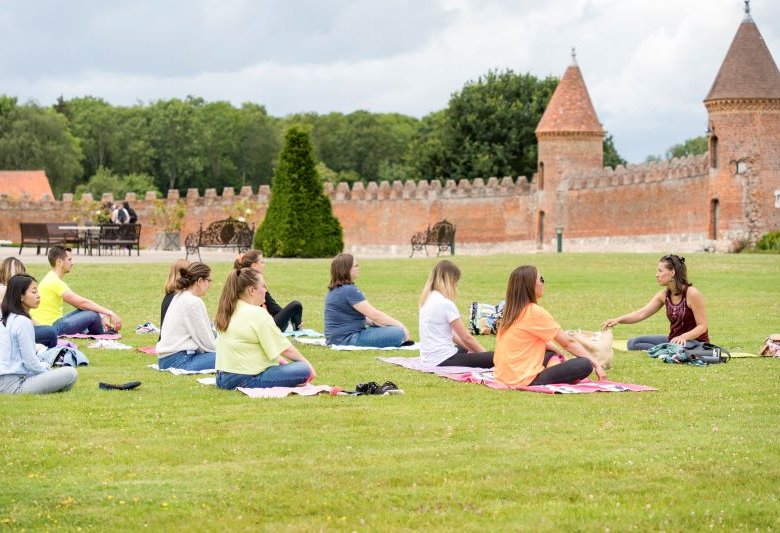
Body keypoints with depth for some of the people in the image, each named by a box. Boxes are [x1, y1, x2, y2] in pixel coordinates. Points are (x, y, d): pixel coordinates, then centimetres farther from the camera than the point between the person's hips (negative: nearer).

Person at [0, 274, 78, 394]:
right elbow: (30, 362, -14)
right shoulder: (23, 322, -14)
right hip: (14, 385, -10)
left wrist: (45, 367, 14)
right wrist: (48, 371, 3)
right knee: (70, 373, -16)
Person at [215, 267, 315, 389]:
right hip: (246, 380, -10)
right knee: (304, 370, -13)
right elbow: (285, 348, -7)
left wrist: (282, 361, 21)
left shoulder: (228, 311, 12)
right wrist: (306, 363, 7)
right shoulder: (258, 314, -14)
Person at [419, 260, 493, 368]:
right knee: (493, 359, -16)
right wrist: (484, 352, 3)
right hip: (442, 360, -10)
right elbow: (466, 338, -10)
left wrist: (471, 348, 16)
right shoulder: (446, 303, -16)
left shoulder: (427, 299, 11)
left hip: (429, 358, 10)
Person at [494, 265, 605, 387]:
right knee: (585, 365, -11)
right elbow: (568, 342, -8)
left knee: (551, 353, 32)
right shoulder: (535, 312, -13)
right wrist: (596, 363, -1)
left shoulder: (512, 311, 12)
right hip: (525, 380, -9)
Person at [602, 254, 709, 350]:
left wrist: (684, 337, -34)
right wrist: (618, 320, -25)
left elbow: (702, 326, -16)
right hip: (673, 341, 7)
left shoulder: (692, 294, -18)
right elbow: (641, 313, -10)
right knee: (633, 343, -1)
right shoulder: (664, 294, 1)